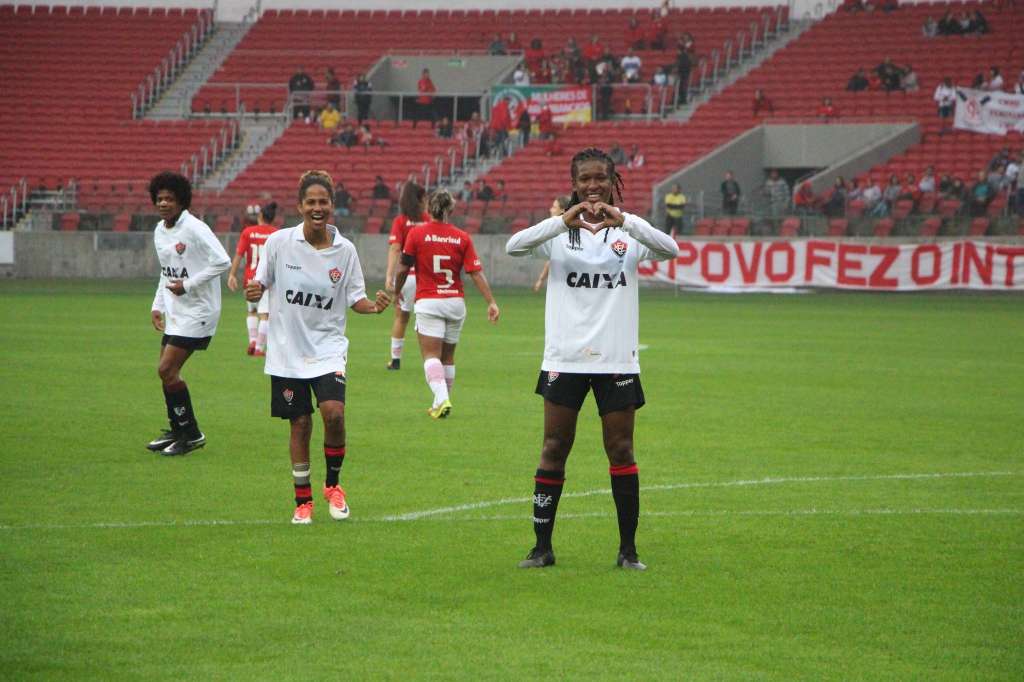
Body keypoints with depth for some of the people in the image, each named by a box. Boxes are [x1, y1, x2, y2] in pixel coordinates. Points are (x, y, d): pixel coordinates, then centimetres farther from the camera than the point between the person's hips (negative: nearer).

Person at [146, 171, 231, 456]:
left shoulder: (195, 228, -17)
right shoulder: (159, 231, 10)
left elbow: (222, 262, -22)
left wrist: (188, 285, -20)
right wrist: (157, 305, 14)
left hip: (197, 311, -9)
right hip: (174, 312, 9)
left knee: (167, 370, -12)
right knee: (166, 371, 11)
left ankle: (191, 435, -1)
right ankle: (177, 430, 27)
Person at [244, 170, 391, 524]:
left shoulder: (345, 249, -2)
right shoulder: (279, 242, -5)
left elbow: (355, 298, 4)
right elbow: (261, 281, 5)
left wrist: (374, 306, -16)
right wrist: (254, 292, -17)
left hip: (328, 346, 0)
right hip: (287, 349, 0)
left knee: (333, 412, -19)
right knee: (300, 424, 2)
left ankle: (333, 484, 5)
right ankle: (303, 499, 18)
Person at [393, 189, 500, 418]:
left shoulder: (416, 233, -5)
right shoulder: (462, 238, 0)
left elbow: (403, 270, 0)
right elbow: (477, 273, -4)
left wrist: (396, 292, 17)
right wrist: (491, 302, -3)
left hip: (428, 302, -3)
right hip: (456, 302, 3)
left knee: (431, 355, -7)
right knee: (447, 356, 15)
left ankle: (442, 399, -28)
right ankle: (441, 404, 24)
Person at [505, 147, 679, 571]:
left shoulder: (628, 232, 4)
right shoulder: (559, 231, 3)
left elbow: (670, 249, -16)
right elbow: (514, 247, -15)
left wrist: (624, 220, -29)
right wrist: (562, 222, -30)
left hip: (617, 360, 0)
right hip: (565, 358, 0)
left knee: (621, 449, 2)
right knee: (554, 449, 1)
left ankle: (628, 549, 8)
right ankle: (542, 548, 7)